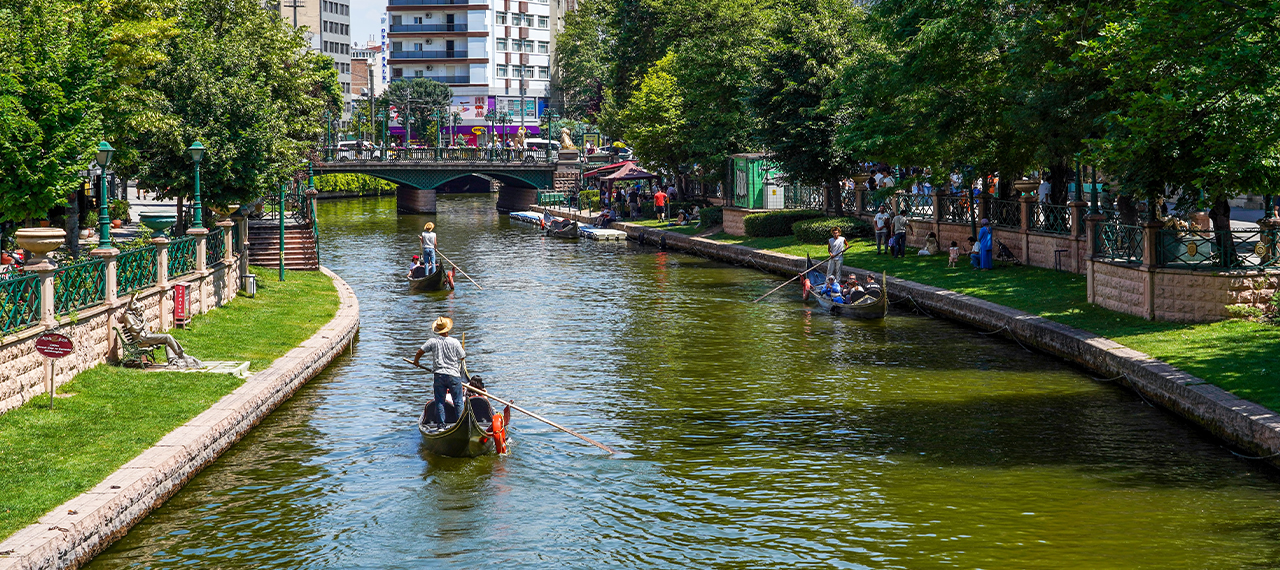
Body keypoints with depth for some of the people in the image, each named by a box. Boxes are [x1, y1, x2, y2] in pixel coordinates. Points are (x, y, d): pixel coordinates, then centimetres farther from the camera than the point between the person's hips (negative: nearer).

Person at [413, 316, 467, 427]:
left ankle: (441, 424, 8)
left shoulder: (432, 341, -2)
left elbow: (419, 352, 3)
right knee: (458, 402, 6)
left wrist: (416, 361, 23)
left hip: (438, 375, 2)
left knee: (439, 402, 9)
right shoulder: (455, 342, -6)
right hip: (454, 375, -2)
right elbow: (462, 358, 1)